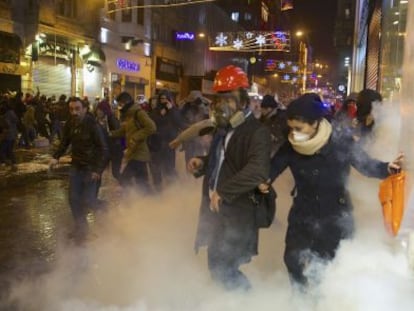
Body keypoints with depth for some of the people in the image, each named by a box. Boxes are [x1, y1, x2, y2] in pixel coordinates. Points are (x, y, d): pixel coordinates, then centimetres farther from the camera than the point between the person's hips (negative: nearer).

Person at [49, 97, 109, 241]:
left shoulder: (92, 125, -19)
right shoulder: (70, 124, -3)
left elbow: (103, 148, -18)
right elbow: (64, 142, 9)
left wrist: (98, 169, -23)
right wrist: (56, 156, -8)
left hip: (90, 168, -5)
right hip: (76, 166, 5)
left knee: (88, 200, -7)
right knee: (74, 199, 5)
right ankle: (80, 225, 24)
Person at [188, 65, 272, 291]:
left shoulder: (257, 132, -17)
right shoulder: (222, 128, 11)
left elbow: (257, 170, -32)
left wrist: (223, 192, -29)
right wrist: (201, 163, 5)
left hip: (237, 215, -9)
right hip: (215, 209, 9)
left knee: (223, 269, -4)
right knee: (217, 265, 20)